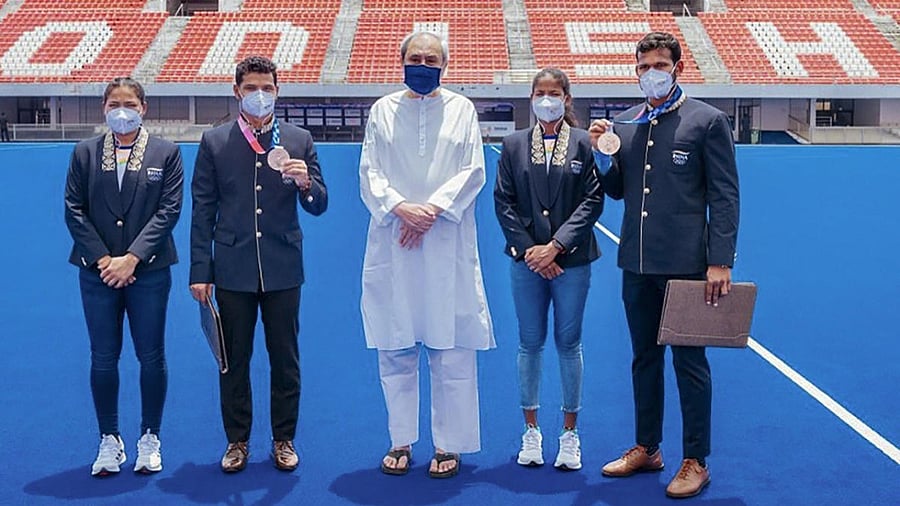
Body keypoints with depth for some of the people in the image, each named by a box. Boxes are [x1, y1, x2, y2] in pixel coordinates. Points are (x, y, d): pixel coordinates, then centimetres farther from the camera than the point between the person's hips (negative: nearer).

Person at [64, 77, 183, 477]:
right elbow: (74, 210, 2)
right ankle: (109, 440, 17)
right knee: (103, 358, 6)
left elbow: (169, 210, -5)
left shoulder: (166, 153, 2)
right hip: (98, 271, 2)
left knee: (151, 357, 4)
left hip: (149, 271, -1)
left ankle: (149, 438, 17)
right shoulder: (85, 152, 6)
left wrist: (131, 259, -13)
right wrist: (103, 259, -9)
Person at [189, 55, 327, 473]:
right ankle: (237, 441, 21)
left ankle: (284, 440, 21)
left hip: (282, 269, 0)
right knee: (233, 359, 7)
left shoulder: (299, 140, 5)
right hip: (233, 270, 0)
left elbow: (318, 207, 5)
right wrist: (200, 272, -1)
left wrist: (306, 183, -18)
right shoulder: (214, 142, 4)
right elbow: (202, 212, 3)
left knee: (285, 358, 7)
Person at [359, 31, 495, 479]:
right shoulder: (383, 110, 10)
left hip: (447, 246, -1)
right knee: (395, 352, 5)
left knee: (451, 351, 0)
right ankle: (400, 442, 17)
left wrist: (433, 209, -12)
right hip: (393, 244, 1)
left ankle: (449, 445, 11)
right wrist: (400, 208, -14)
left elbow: (473, 171, 1)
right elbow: (369, 173, 4)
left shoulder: (461, 109, 8)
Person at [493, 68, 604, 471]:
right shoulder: (514, 145, 7)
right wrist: (529, 249, -7)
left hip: (572, 260, -1)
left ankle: (569, 433, 15)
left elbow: (592, 200, -4)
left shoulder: (584, 143, 1)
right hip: (527, 259, 2)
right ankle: (531, 430, 17)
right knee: (530, 344, 7)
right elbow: (503, 202, 3)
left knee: (568, 343, 5)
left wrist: (555, 246, -12)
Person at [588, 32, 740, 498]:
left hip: (686, 264, -5)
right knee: (644, 359, 16)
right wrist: (601, 153, -4)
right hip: (637, 264, 5)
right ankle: (646, 448, 30)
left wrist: (720, 261, -14)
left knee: (689, 363, 3)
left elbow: (725, 197, -7)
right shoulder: (623, 124, 10)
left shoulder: (708, 121, -4)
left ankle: (695, 462, 15)